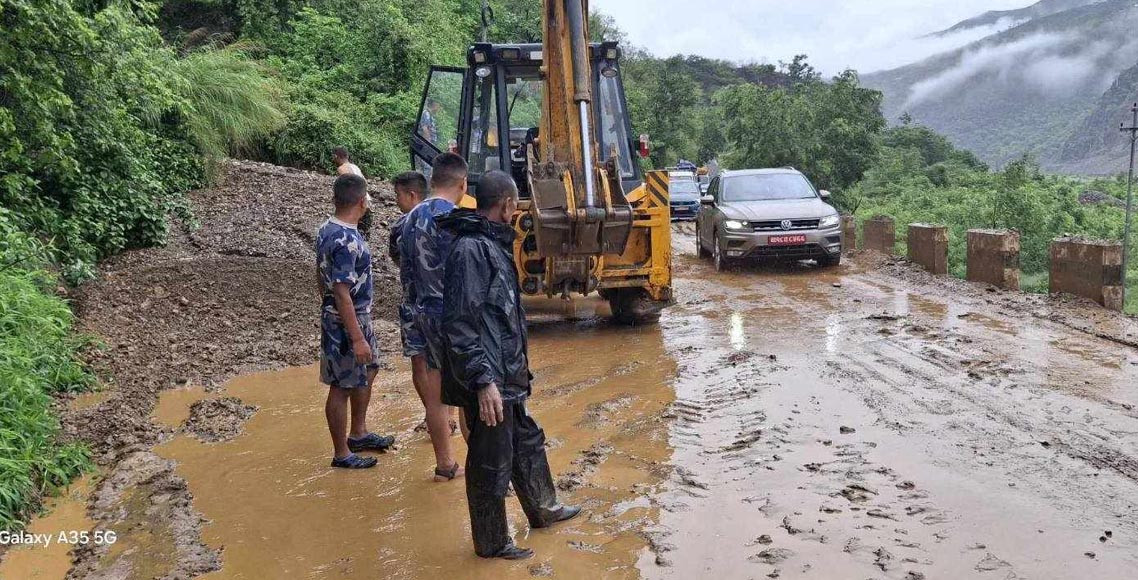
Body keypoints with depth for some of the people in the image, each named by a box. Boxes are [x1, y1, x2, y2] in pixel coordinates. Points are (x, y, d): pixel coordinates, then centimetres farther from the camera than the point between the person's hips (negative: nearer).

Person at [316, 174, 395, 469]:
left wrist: (327, 307, 25)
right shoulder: (346, 241, -26)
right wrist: (357, 339, -24)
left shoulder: (327, 230, 4)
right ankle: (342, 453, 17)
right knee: (342, 386, 3)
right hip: (346, 322, -10)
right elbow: (342, 294, -27)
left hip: (357, 316, 10)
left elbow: (322, 275, 14)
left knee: (368, 371, 23)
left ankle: (358, 434, 36)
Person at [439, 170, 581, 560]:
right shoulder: (470, 249, -20)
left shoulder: (492, 243, 11)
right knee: (491, 465, 6)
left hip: (508, 375, 10)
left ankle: (543, 509, 45)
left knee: (527, 442, 25)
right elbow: (459, 323, -25)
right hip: (488, 382, -10)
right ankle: (492, 543, 24)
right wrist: (483, 381, -26)